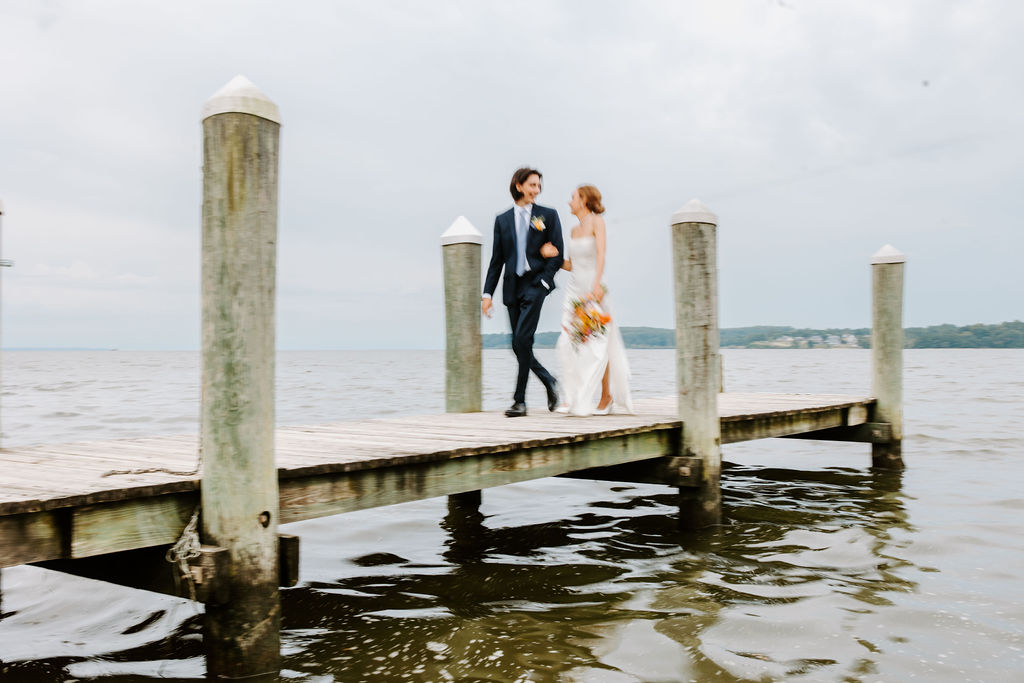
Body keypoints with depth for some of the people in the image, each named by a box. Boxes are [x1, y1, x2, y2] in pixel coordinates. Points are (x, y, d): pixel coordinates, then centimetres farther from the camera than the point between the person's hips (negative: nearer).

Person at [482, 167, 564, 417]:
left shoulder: (548, 215, 6)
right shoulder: (503, 220, 12)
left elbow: (557, 254, 3)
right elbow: (497, 260, 12)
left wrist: (543, 282, -10)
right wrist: (488, 293, 4)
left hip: (535, 284, -4)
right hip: (512, 288, 4)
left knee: (522, 339, -15)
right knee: (519, 346, 4)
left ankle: (520, 400, -9)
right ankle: (549, 382, 26)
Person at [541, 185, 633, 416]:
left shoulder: (596, 222, -5)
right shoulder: (574, 231, 14)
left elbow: (601, 254, -18)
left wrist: (596, 285, -29)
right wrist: (553, 255, 3)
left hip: (594, 289, -6)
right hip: (574, 288, 6)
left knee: (596, 344, -6)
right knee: (568, 343, -3)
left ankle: (606, 396, 2)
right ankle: (573, 398, 2)